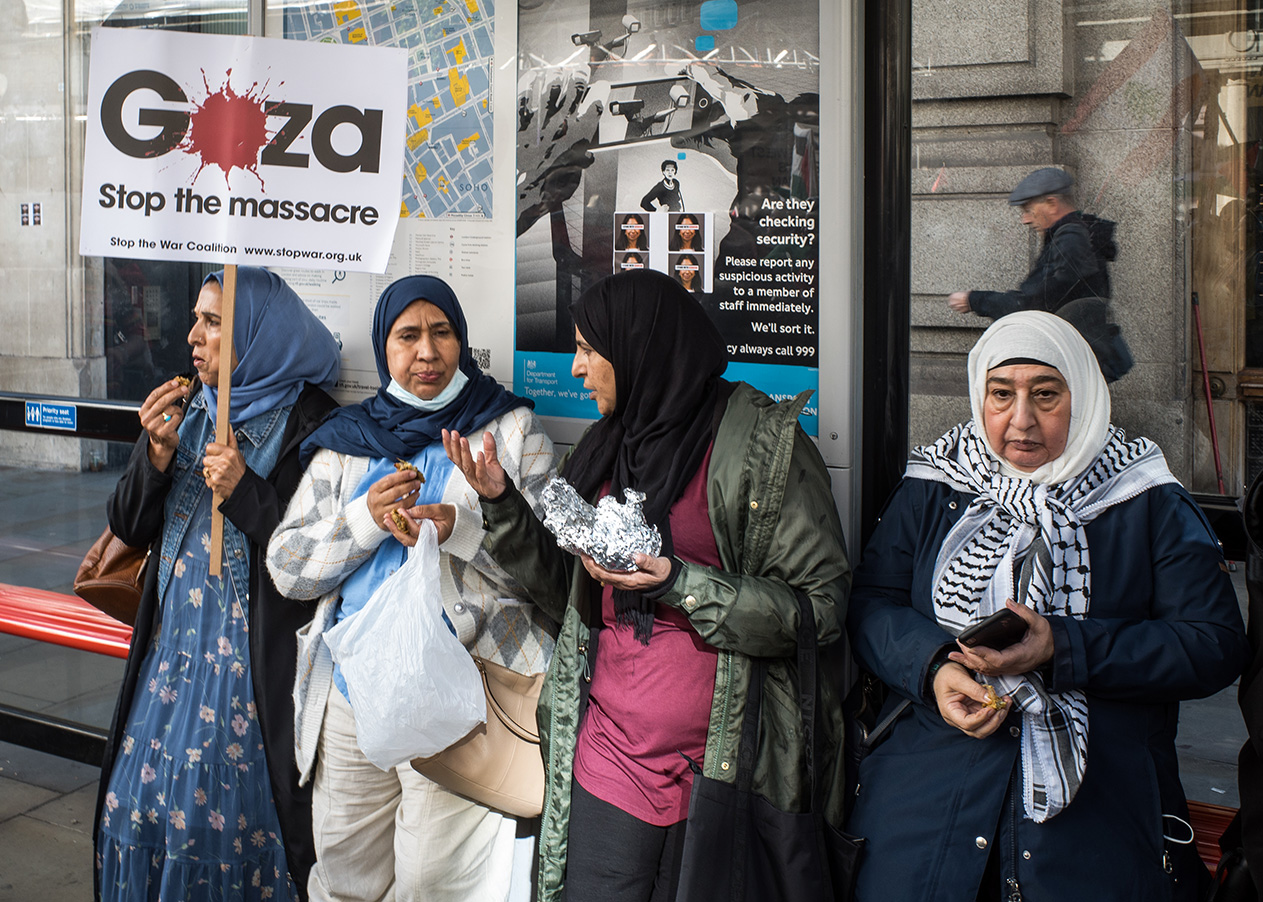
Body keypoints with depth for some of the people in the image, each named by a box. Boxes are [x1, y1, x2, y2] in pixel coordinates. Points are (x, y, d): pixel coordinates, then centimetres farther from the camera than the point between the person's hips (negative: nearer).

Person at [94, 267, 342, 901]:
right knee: (137, 800, 12)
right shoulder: (188, 410, 9)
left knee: (222, 810, 0)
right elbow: (130, 528, 7)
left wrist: (245, 491, -21)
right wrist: (157, 451, -9)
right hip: (171, 644, 7)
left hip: (253, 661, -6)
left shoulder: (310, 426, -12)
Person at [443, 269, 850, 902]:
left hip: (720, 764, -5)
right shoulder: (606, 446, 11)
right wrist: (502, 504, 4)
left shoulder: (763, 440, -9)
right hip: (608, 751, 5)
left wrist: (680, 585, -21)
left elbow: (823, 607, -13)